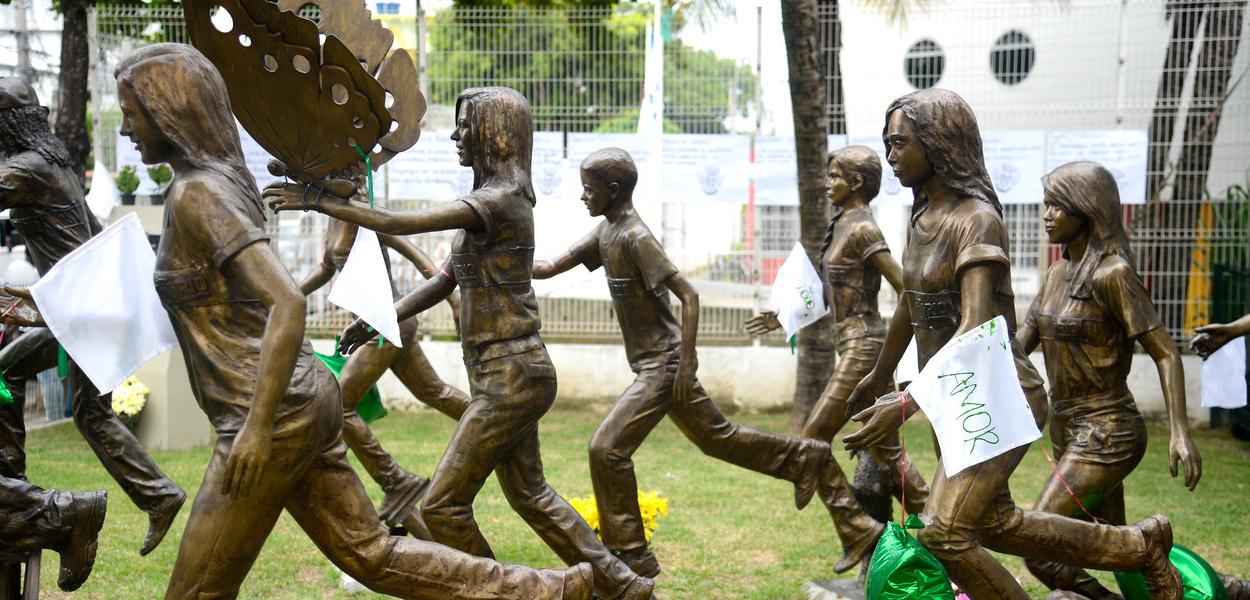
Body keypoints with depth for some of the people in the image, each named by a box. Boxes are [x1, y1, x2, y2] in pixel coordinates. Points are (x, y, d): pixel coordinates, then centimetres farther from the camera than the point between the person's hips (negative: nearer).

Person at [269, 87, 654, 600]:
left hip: (511, 377, -10)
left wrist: (320, 203, -18)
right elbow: (447, 279, 14)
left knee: (441, 506, -4)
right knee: (528, 494, 21)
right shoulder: (490, 200, 12)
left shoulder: (499, 200, -18)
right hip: (511, 372, 10)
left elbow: (402, 224, -24)